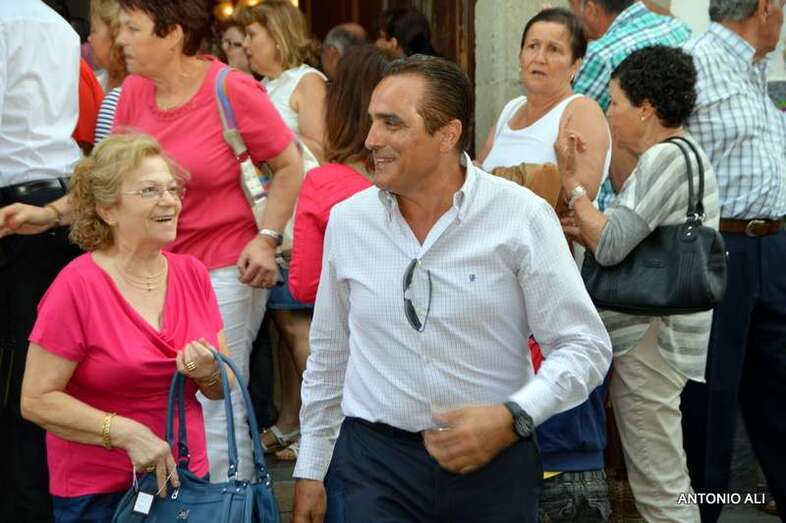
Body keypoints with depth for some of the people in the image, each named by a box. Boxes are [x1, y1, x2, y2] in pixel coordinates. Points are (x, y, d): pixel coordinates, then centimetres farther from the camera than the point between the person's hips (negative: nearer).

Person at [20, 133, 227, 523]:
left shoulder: (192, 273, 4)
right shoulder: (78, 286, -13)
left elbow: (224, 389, 11)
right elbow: (36, 400, -15)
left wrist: (209, 374, -11)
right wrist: (126, 433, -22)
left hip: (187, 477, 5)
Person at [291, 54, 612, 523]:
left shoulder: (522, 217, -7)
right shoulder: (347, 220, 3)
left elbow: (585, 347, -7)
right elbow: (328, 357, 14)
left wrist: (514, 418, -20)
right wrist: (310, 469, 16)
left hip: (493, 462, -2)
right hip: (377, 462, 2)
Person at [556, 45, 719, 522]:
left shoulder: (667, 158, -16)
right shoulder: (683, 155, 17)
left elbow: (610, 246, -21)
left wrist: (572, 181, -11)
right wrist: (584, 230, 6)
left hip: (649, 339, -11)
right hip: (650, 333, 11)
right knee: (667, 482, 16)